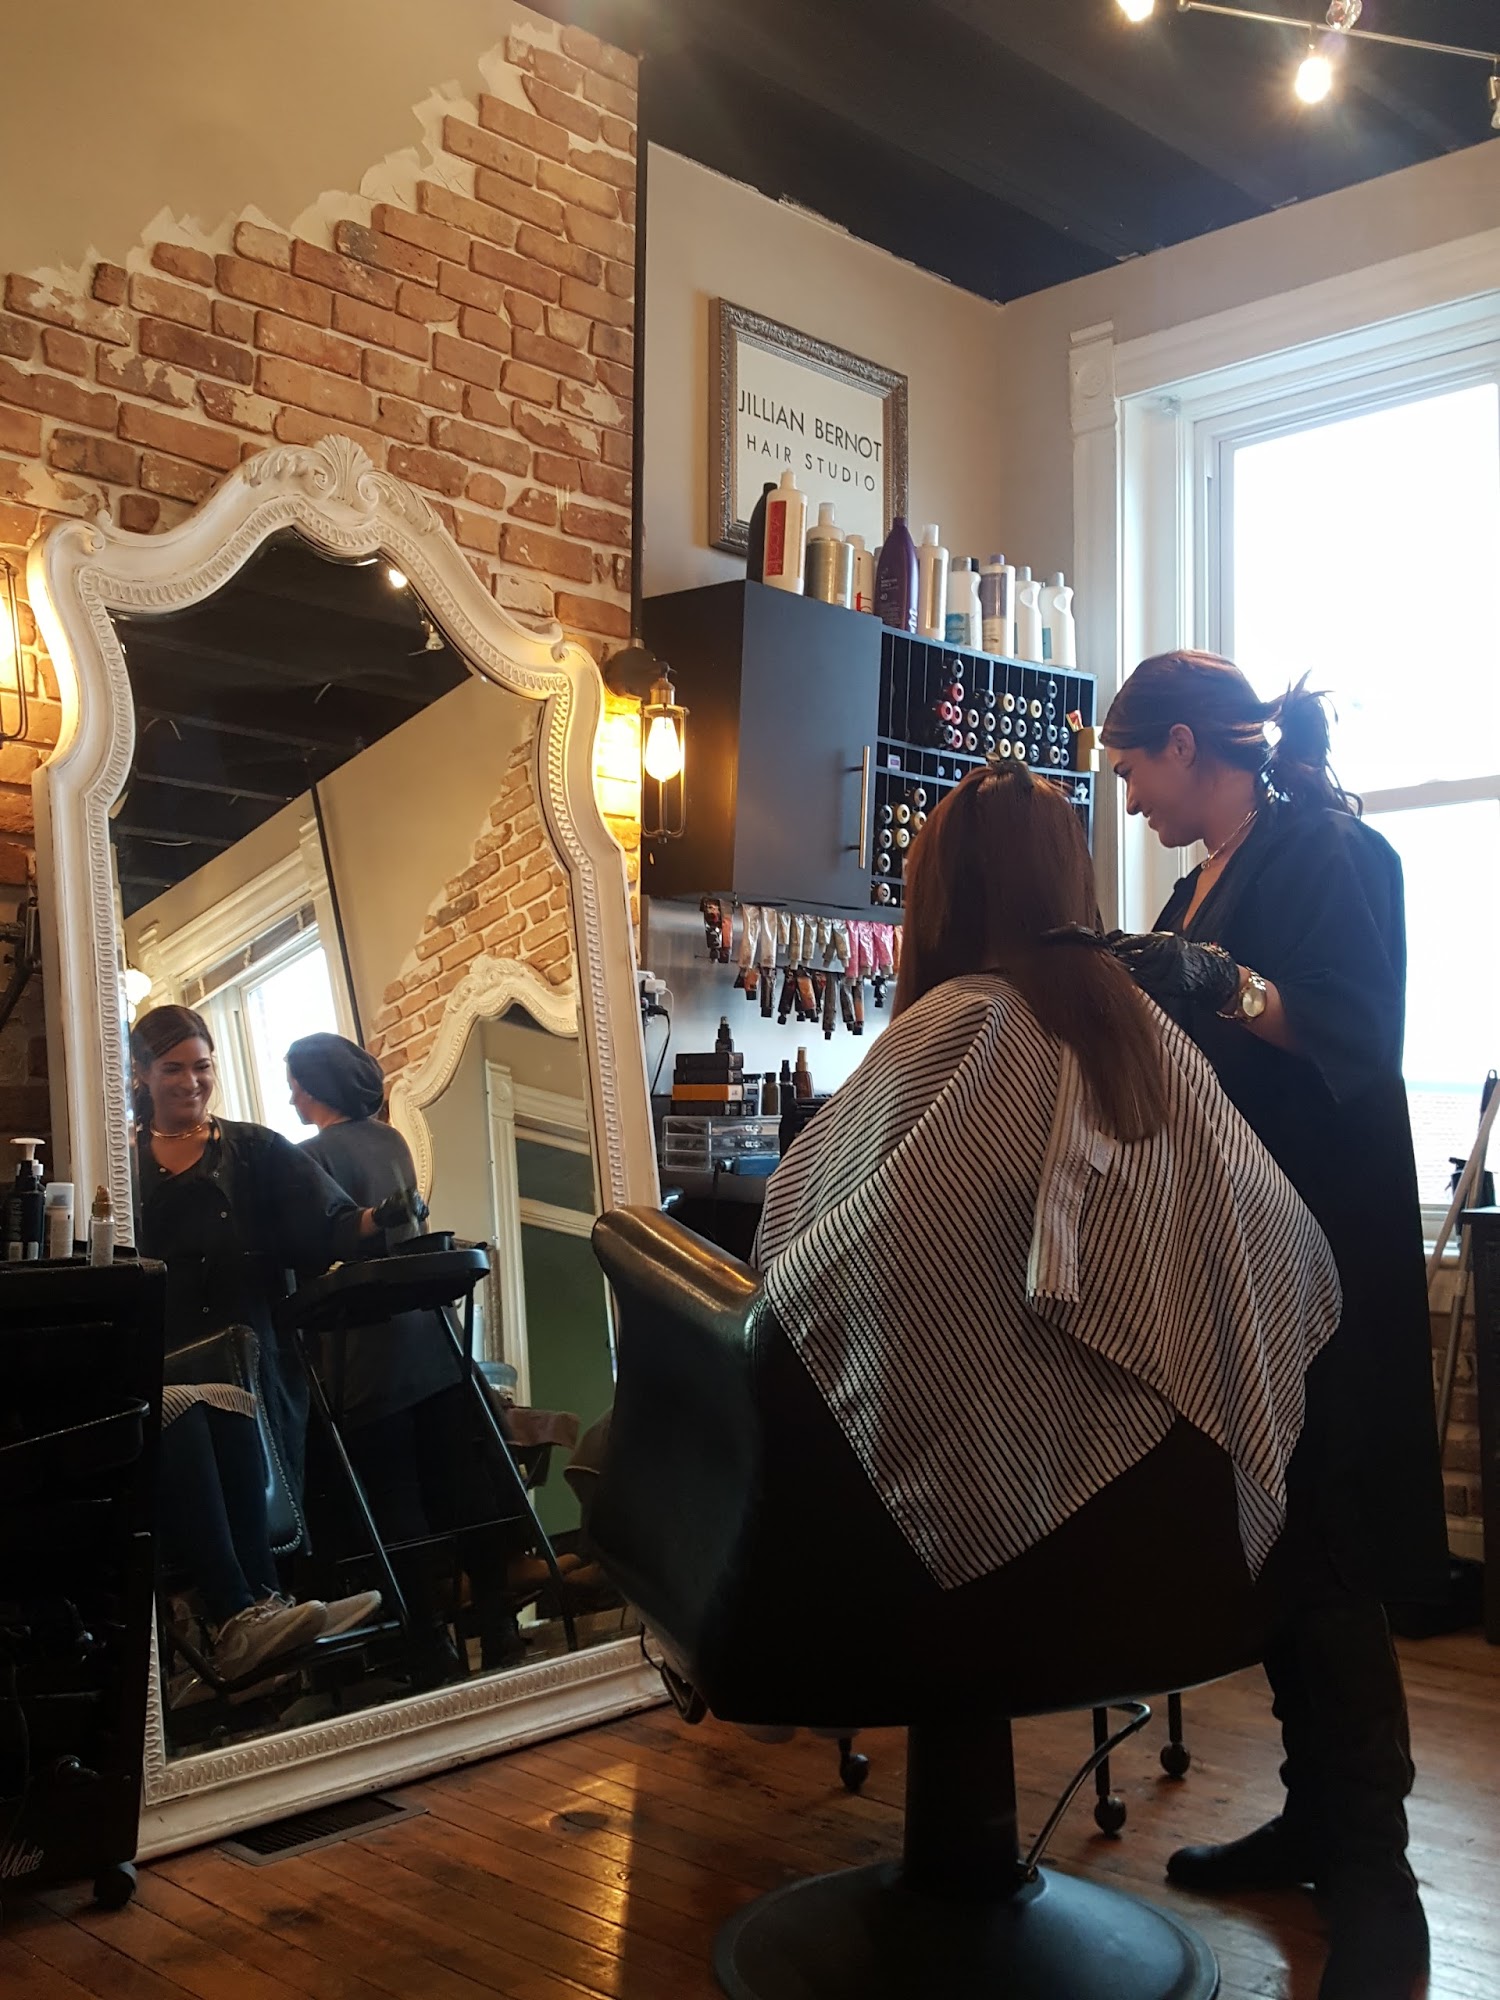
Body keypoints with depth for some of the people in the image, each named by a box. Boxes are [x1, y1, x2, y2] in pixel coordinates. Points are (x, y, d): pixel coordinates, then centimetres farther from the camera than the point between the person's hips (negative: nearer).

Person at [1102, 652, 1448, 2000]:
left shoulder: (1329, 853, -9)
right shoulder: (1211, 879, 16)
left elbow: (1357, 1042, -19)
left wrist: (1225, 986, -32)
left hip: (1319, 1260, -8)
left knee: (1325, 1560, -5)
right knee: (1266, 1542, 13)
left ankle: (1377, 1887, 5)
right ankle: (1316, 1817, 25)